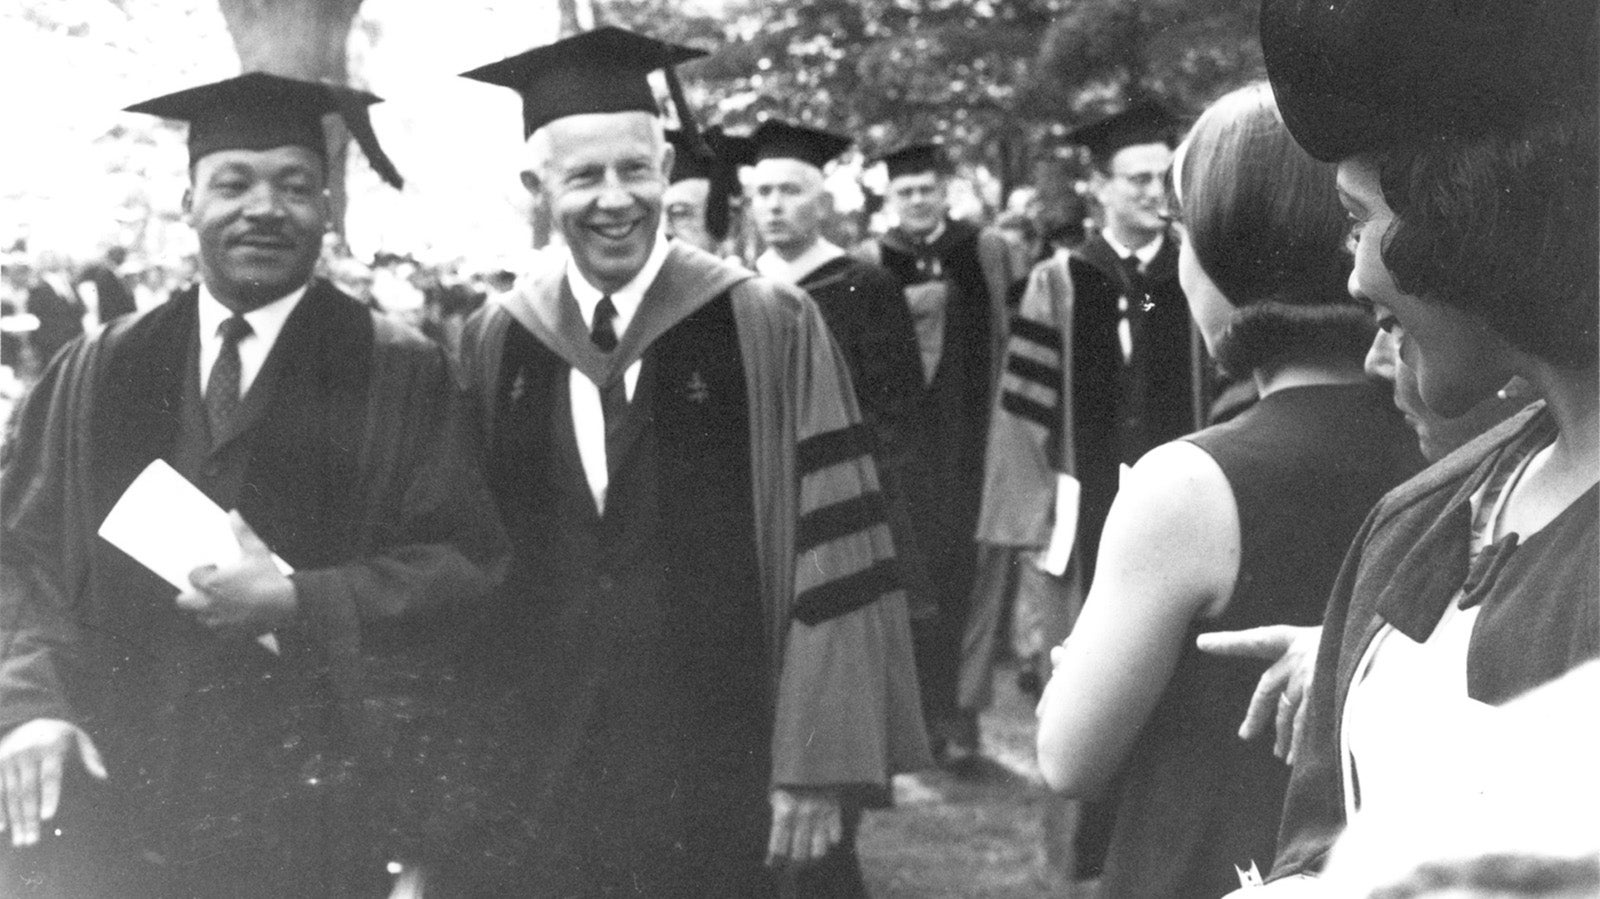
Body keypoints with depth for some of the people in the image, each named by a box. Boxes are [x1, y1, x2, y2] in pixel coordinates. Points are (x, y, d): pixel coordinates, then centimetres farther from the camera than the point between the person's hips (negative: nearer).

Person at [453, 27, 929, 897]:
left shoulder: (768, 331, -6)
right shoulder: (491, 349, 4)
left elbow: (831, 558, -8)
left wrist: (818, 768, -11)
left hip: (726, 776, -2)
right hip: (534, 781, 3)